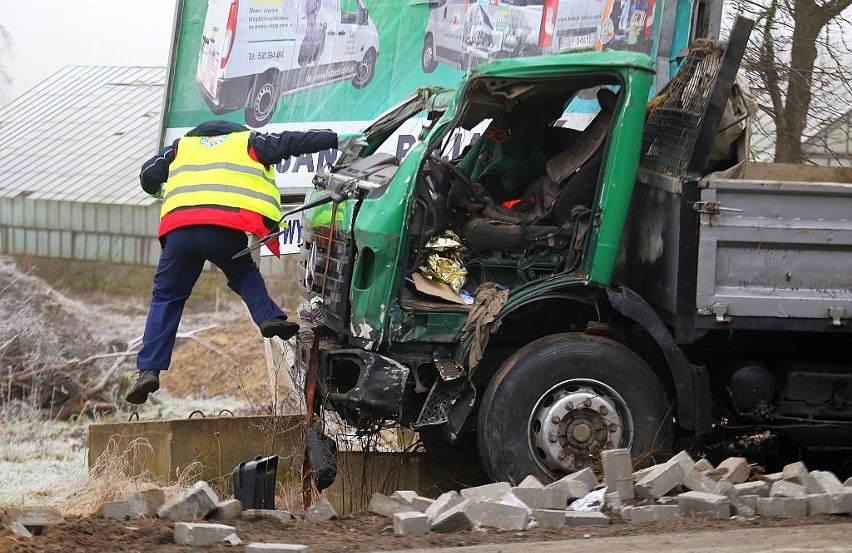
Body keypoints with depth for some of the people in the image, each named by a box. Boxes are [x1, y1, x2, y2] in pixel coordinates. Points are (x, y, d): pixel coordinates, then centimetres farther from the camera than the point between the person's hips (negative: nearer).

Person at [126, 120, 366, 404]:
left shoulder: (181, 146, 32)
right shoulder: (249, 142, 26)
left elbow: (149, 175, 27)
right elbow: (292, 143, 20)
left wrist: (159, 192, 49)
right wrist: (337, 141, 21)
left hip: (178, 228, 1)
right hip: (226, 227, -1)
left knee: (167, 297, 12)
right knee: (245, 275, 28)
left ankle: (149, 369, 1)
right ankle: (269, 317, 1)